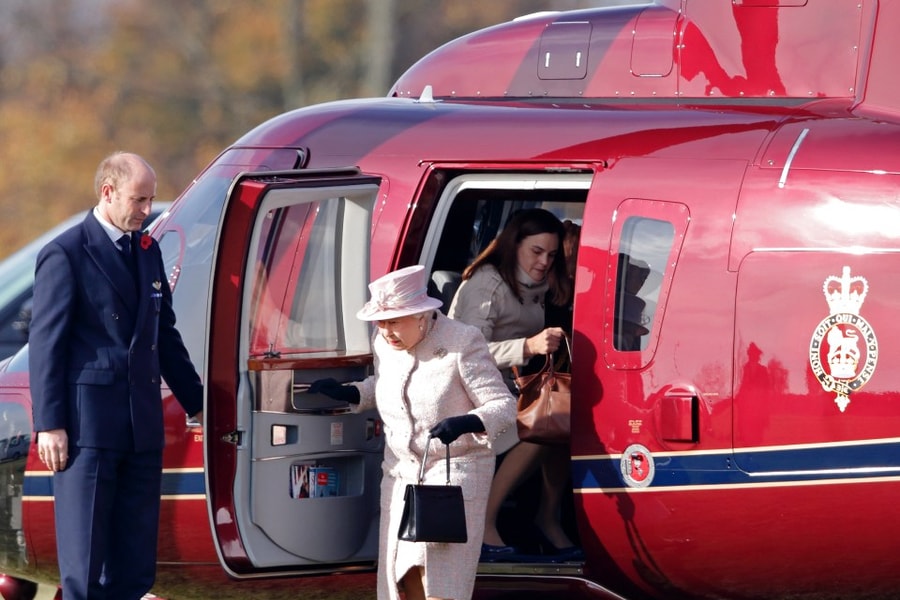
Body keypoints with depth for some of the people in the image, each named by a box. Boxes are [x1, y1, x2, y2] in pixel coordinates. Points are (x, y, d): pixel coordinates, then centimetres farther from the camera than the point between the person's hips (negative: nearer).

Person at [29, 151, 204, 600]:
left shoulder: (148, 251, 14)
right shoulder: (65, 255, -7)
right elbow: (46, 344, -9)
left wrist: (196, 402, 21)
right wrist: (50, 424, -14)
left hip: (142, 424, 7)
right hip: (88, 425, -7)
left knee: (135, 558, 6)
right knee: (84, 550, -3)